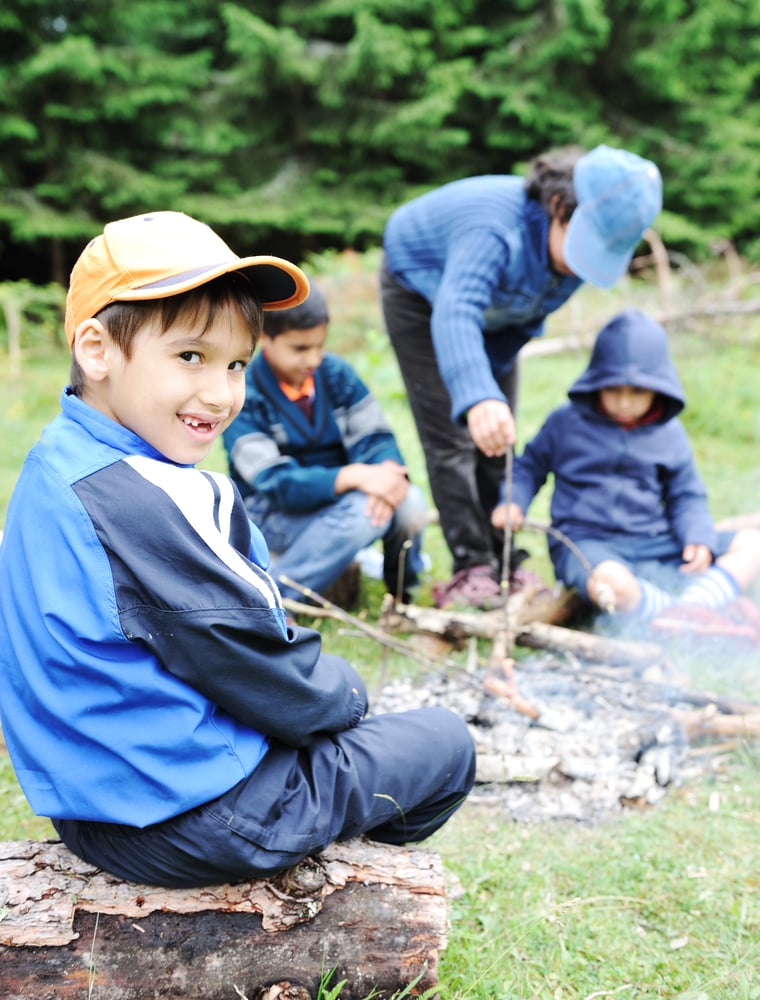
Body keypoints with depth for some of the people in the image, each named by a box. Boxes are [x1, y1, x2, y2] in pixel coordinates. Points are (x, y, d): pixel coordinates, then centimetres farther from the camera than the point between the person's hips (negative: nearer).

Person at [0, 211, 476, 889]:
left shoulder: (58, 464, 2)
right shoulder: (151, 507, -30)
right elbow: (263, 675, -22)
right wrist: (342, 693, -1)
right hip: (188, 820, -9)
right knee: (445, 744, 9)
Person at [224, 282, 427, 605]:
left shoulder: (337, 374, -2)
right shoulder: (243, 397, -16)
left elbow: (376, 440, -6)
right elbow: (277, 484, -24)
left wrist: (388, 471, -32)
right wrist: (354, 476, -38)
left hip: (337, 497, 4)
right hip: (273, 514, -4)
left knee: (409, 503, -25)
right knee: (360, 511, -33)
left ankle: (401, 592, 1)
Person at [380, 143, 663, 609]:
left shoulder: (579, 241, -22)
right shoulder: (498, 232, -45)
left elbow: (531, 314, -6)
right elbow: (454, 314, -63)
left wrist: (491, 368, -15)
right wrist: (477, 397, -79)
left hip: (496, 311, 6)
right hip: (421, 291, -6)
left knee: (496, 440, 5)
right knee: (451, 438, -13)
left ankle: (503, 563, 11)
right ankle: (472, 567, -9)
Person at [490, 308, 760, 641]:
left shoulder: (669, 433, 10)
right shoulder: (565, 423, 4)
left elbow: (686, 496, 16)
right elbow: (530, 466, 15)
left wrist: (699, 538, -4)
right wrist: (512, 502, -5)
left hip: (654, 546, 4)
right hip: (586, 542, -4)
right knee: (609, 583, -43)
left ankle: (688, 608, -36)